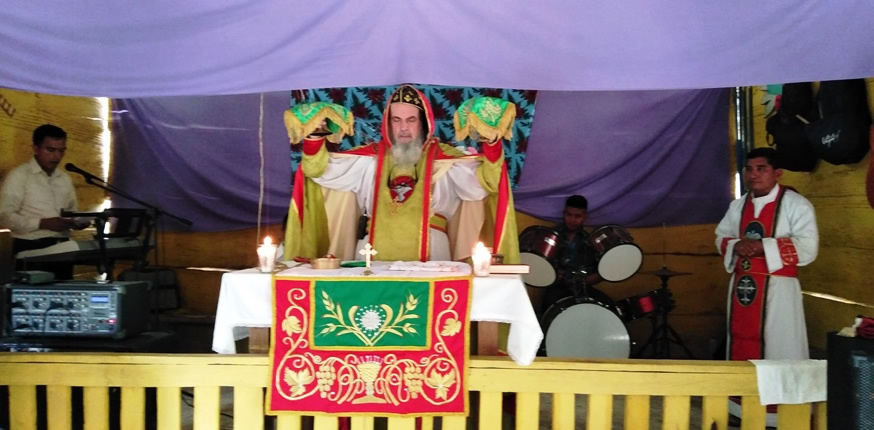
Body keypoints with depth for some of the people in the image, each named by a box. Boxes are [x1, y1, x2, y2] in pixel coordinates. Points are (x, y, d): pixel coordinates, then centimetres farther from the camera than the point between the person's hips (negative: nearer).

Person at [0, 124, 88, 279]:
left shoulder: (65, 179, 14)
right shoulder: (19, 175, -4)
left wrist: (76, 222, -2)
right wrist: (42, 223, -22)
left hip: (62, 248, 6)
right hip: (31, 249, -6)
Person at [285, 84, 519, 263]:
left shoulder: (444, 158, 8)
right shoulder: (370, 157, 12)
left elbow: (485, 181, -3)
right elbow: (321, 170, 10)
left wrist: (491, 143, -17)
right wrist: (314, 139, -6)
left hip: (428, 256, -1)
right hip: (375, 255, 1)